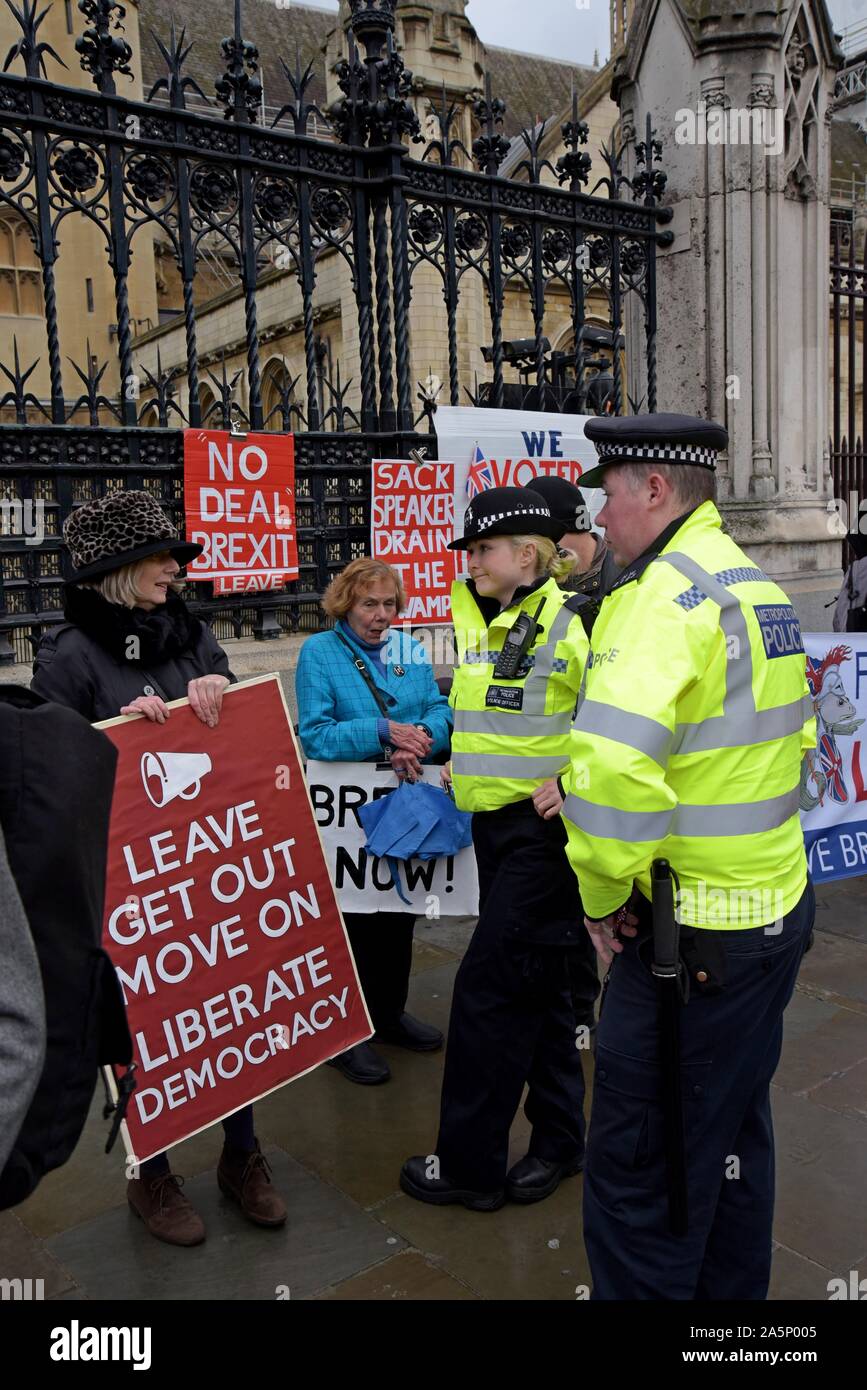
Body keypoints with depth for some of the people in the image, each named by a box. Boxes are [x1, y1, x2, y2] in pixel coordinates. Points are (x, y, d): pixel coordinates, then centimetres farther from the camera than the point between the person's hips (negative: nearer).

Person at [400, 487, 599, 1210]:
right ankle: (559, 1138, 31)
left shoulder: (570, 621, -15)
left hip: (544, 825, -8)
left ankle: (470, 1164, 12)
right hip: (495, 824, 9)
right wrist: (460, 761, 16)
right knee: (542, 982, 17)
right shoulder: (476, 619, 11)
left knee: (490, 987, -4)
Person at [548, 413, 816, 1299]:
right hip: (777, 910, 10)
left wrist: (604, 890, -19)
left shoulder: (663, 593, -19)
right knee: (733, 1134, 23)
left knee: (635, 1159, 4)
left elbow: (611, 759, -34)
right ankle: (730, 1288, 41)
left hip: (690, 929, -10)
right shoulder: (760, 590, 11)